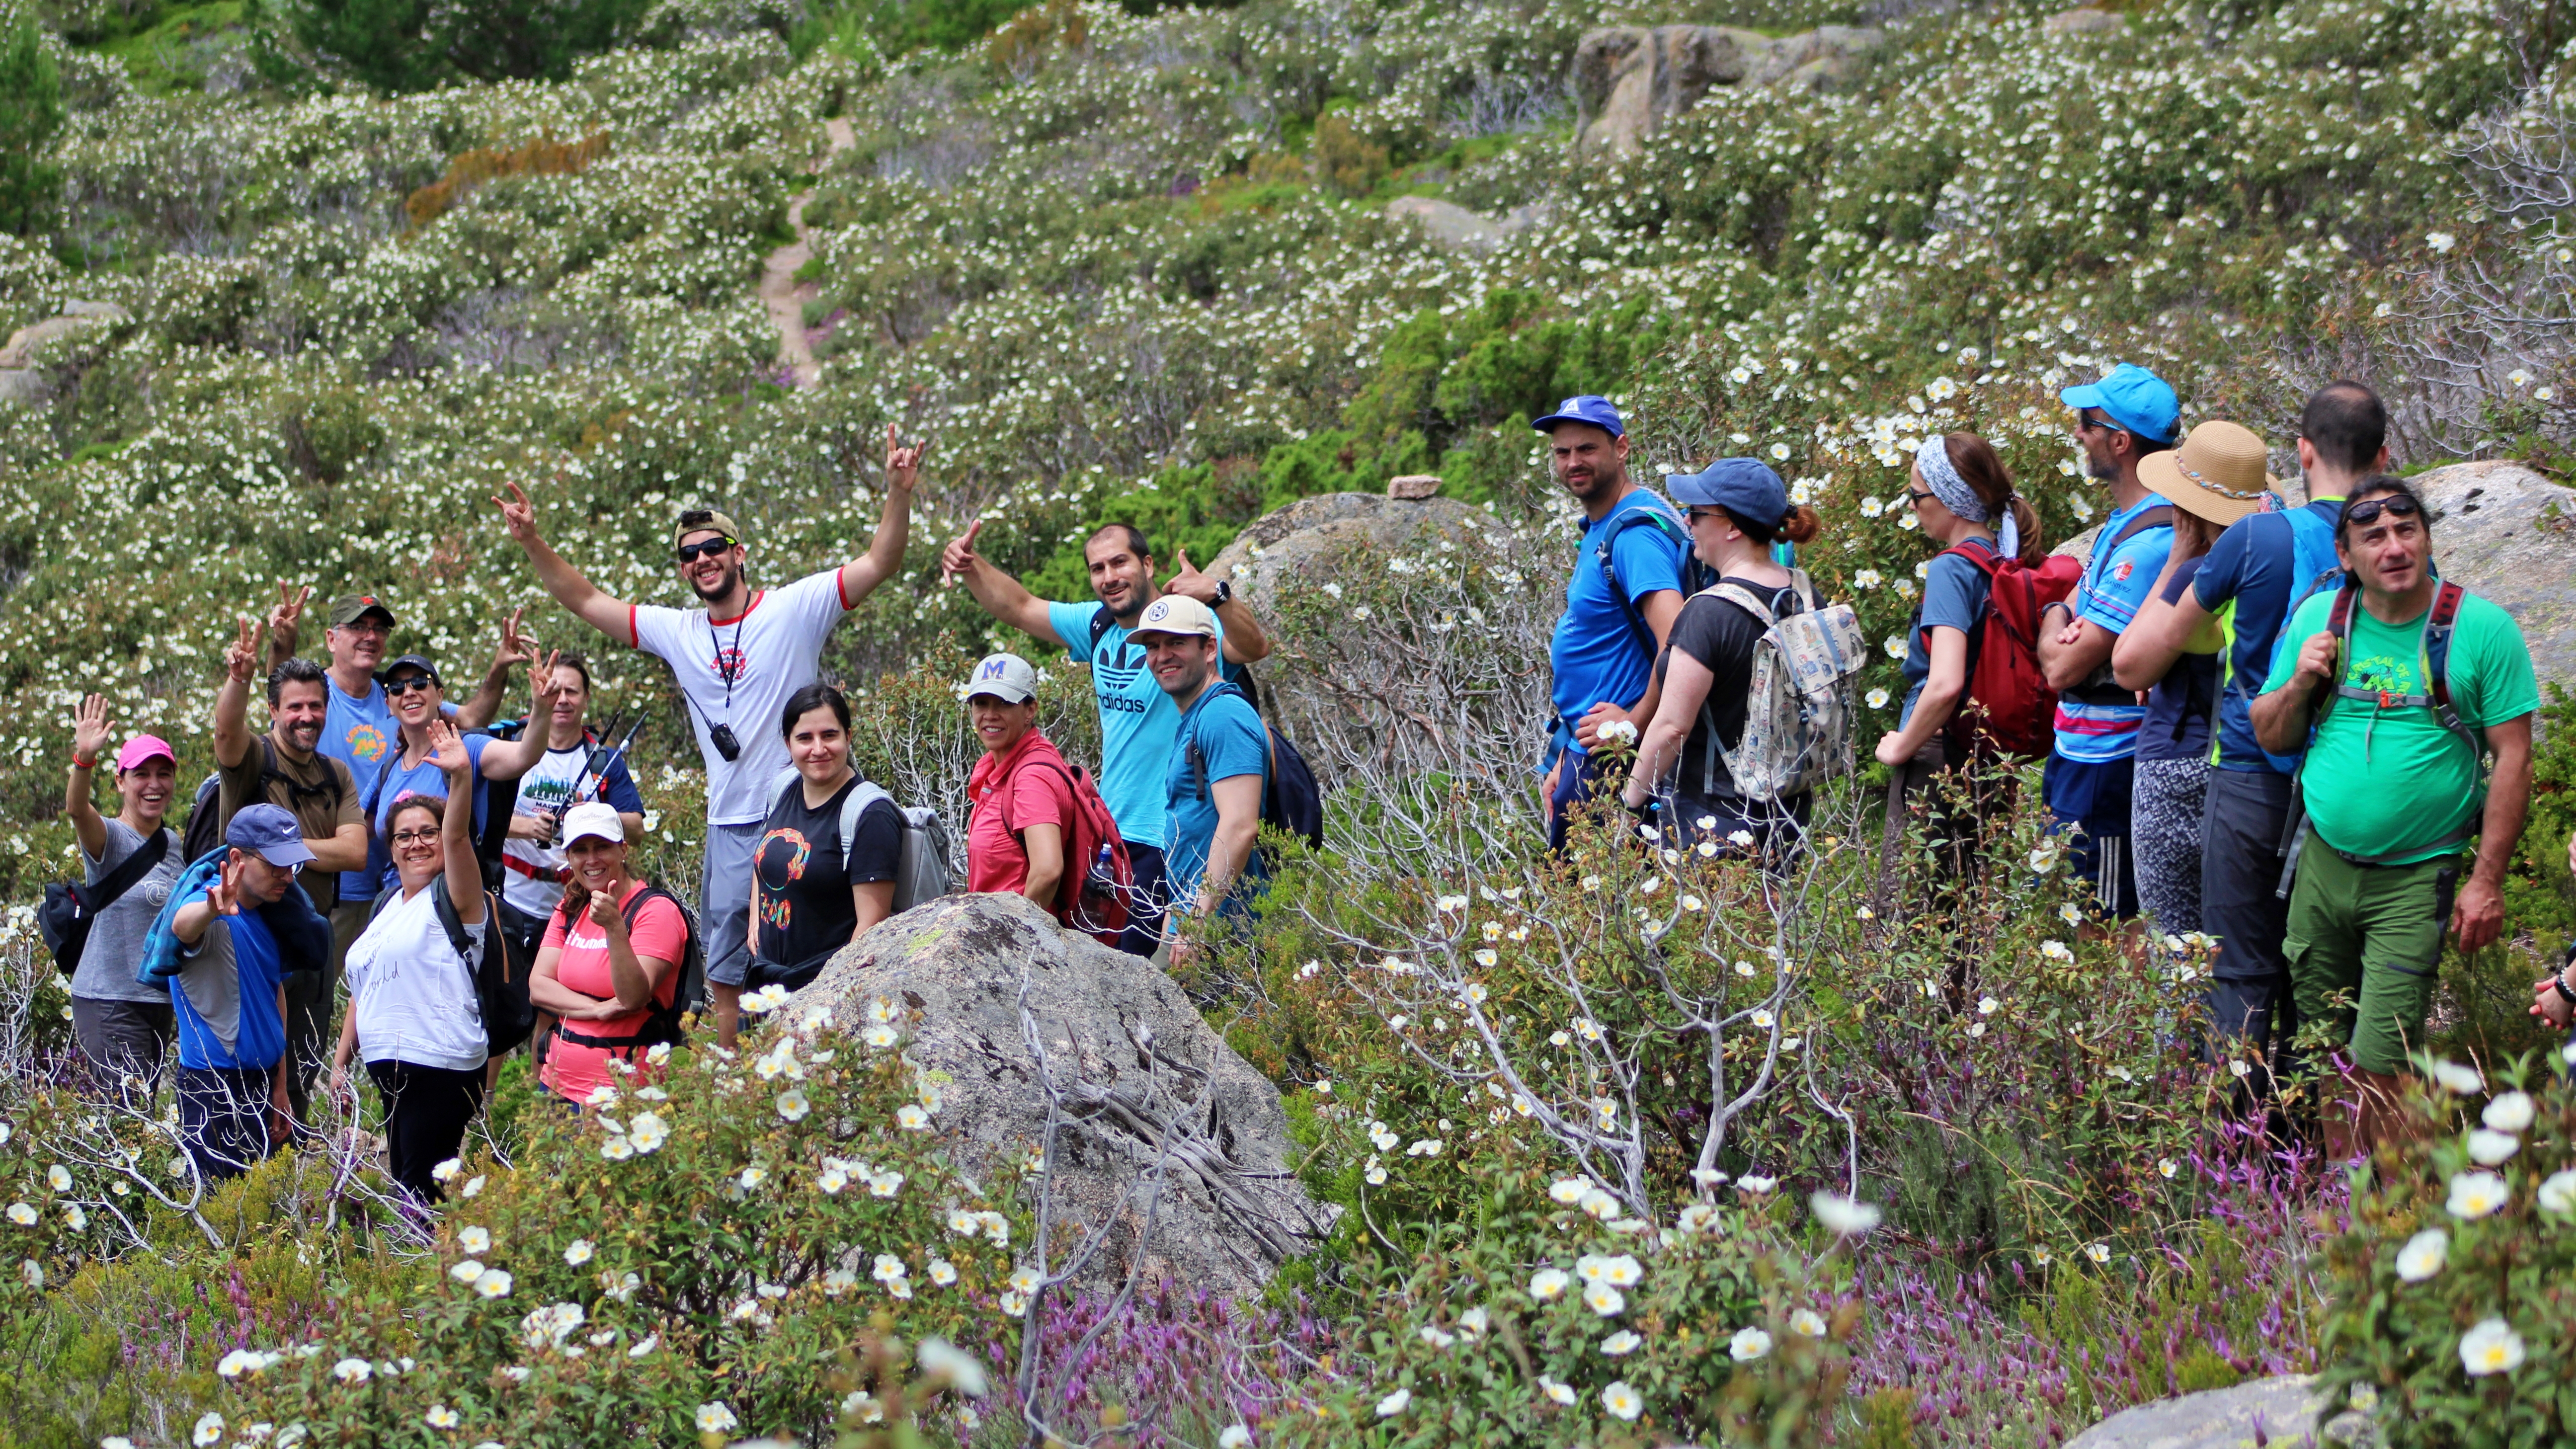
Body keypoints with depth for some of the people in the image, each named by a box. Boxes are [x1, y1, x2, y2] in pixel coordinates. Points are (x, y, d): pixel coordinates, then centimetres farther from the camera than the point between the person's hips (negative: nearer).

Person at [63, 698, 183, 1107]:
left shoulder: (172, 843, 11)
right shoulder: (110, 838, -10)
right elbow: (76, 809, -33)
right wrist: (84, 760, -49)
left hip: (161, 999, 7)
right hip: (108, 1000, -7)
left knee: (145, 1110, 9)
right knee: (129, 1113, -15)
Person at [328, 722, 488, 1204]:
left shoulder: (451, 898, -3)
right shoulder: (386, 906, 19)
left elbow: (458, 837, -22)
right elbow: (363, 991, 24)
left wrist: (461, 777, -38)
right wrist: (341, 1061, 18)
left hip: (442, 1069, -8)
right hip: (389, 1071, 8)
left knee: (422, 1193, -11)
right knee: (400, 1183, 8)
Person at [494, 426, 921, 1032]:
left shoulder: (794, 609, -3)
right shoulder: (677, 632, 10)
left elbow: (879, 563, -11)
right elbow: (586, 601, 15)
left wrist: (898, 494, -26)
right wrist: (532, 542, 5)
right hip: (730, 826, 5)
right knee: (726, 977, 8)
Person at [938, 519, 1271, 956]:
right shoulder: (1099, 626, 6)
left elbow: (1254, 648, -34)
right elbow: (1020, 608, 17)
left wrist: (1217, 594, -50)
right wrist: (971, 567, 3)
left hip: (1165, 842, -8)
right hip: (1111, 834, 8)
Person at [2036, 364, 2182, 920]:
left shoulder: (2148, 541, -22)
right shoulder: (2123, 520, 10)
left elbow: (2064, 668, -20)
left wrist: (2054, 624, 0)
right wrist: (2067, 620, 0)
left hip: (2105, 764, -10)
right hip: (2077, 749, 10)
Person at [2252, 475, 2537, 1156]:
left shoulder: (2481, 629, -8)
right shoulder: (2318, 618, 4)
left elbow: (2513, 759, -6)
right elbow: (2271, 737, 12)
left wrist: (2487, 882, -10)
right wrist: (2300, 681, -9)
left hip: (2419, 875, -4)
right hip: (2324, 863, 4)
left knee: (2378, 1066, -10)